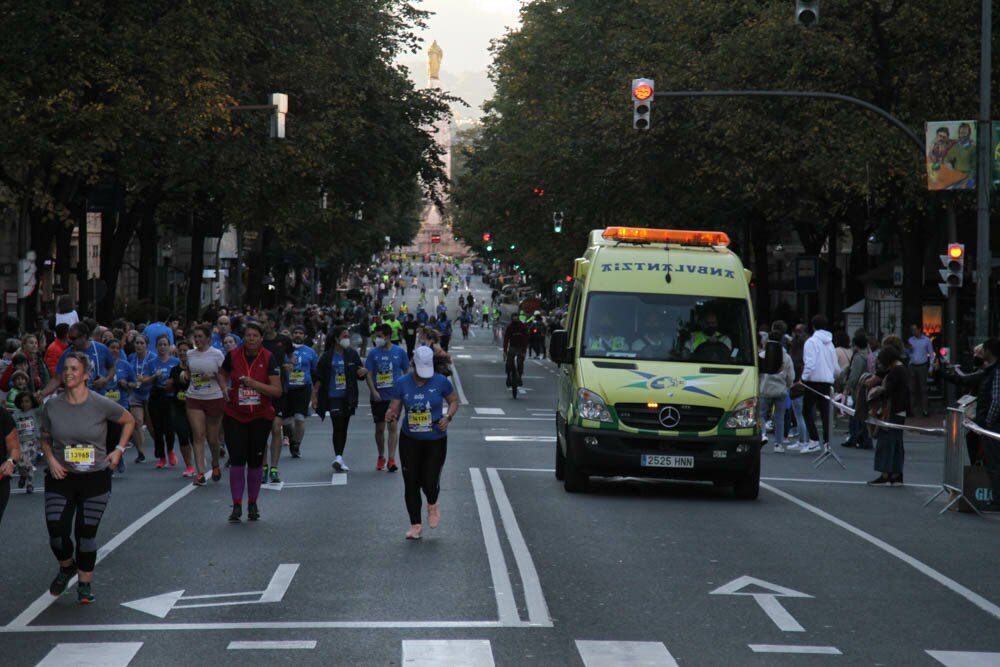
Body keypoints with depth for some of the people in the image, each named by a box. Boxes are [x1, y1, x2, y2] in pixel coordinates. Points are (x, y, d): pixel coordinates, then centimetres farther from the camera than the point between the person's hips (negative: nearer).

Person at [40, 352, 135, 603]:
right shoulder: (52, 407, -3)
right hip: (61, 479, 1)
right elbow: (45, 439, 13)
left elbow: (129, 421, 9)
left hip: (95, 479, -1)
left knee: (87, 533, 1)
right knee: (56, 531, -8)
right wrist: (51, 459, -6)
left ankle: (85, 582, 20)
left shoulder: (101, 405, -8)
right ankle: (66, 566, 25)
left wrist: (119, 449, -1)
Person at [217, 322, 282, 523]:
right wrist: (224, 387, 2)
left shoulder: (268, 359, -7)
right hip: (234, 416, 0)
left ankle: (252, 504, 23)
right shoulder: (233, 356, -2)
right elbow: (222, 374, 20)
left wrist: (254, 383, -22)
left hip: (260, 417, 0)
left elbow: (277, 391, -12)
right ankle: (237, 506, -4)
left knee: (255, 461, 7)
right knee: (237, 460, -8)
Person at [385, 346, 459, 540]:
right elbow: (395, 409, -5)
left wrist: (448, 417, -13)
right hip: (410, 440, 2)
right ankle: (416, 525, 18)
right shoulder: (403, 384, -4)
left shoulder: (441, 382, -7)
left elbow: (454, 401, 6)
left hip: (435, 441, -2)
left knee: (430, 482, -9)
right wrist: (390, 416, -29)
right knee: (411, 484, 2)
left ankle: (432, 506, 28)